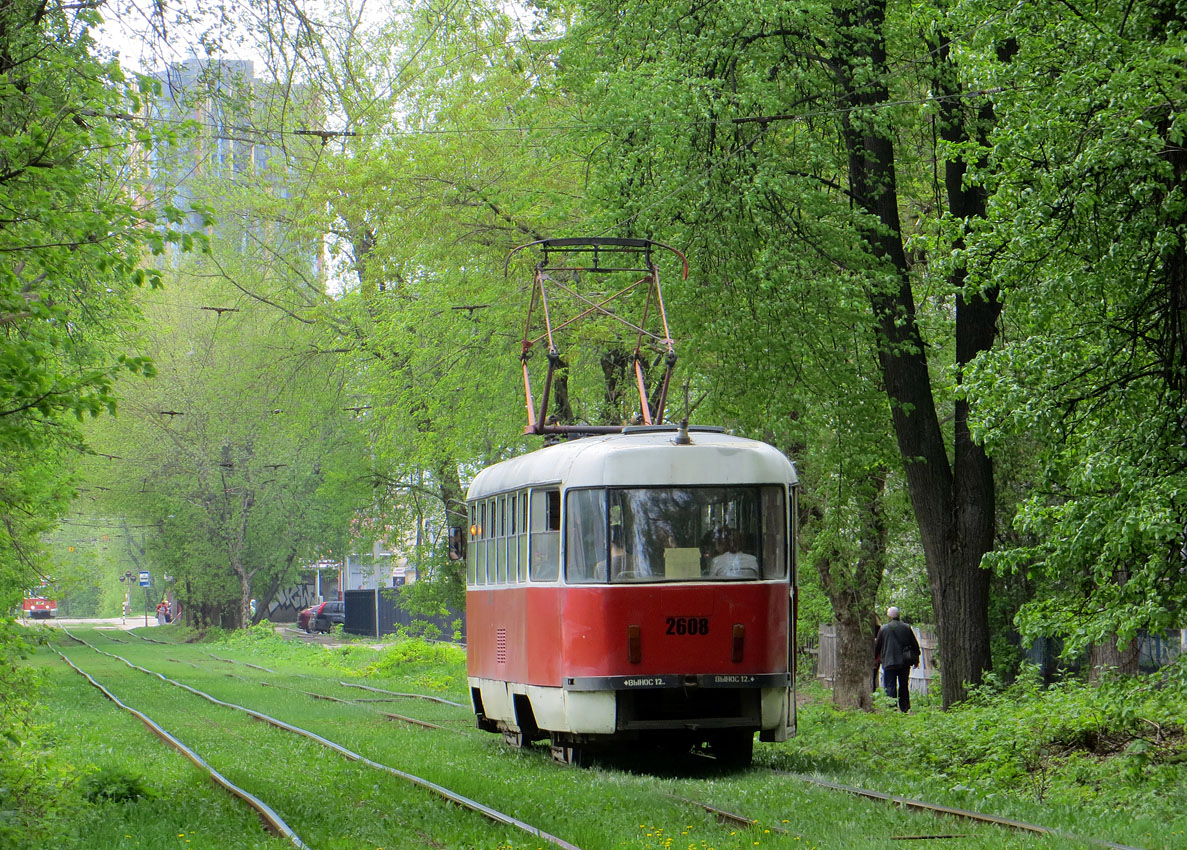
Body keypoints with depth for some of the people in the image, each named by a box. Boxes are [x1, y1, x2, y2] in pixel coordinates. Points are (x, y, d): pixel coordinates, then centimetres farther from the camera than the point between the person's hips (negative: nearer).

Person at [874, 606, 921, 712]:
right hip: (905, 663, 3)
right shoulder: (907, 628, 5)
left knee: (890, 687, -2)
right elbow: (915, 645, 10)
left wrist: (875, 657, 23)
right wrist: (916, 660, 21)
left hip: (890, 663, -3)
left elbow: (877, 646, 6)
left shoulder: (883, 629, -2)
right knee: (904, 686, 14)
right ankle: (905, 708, 14)